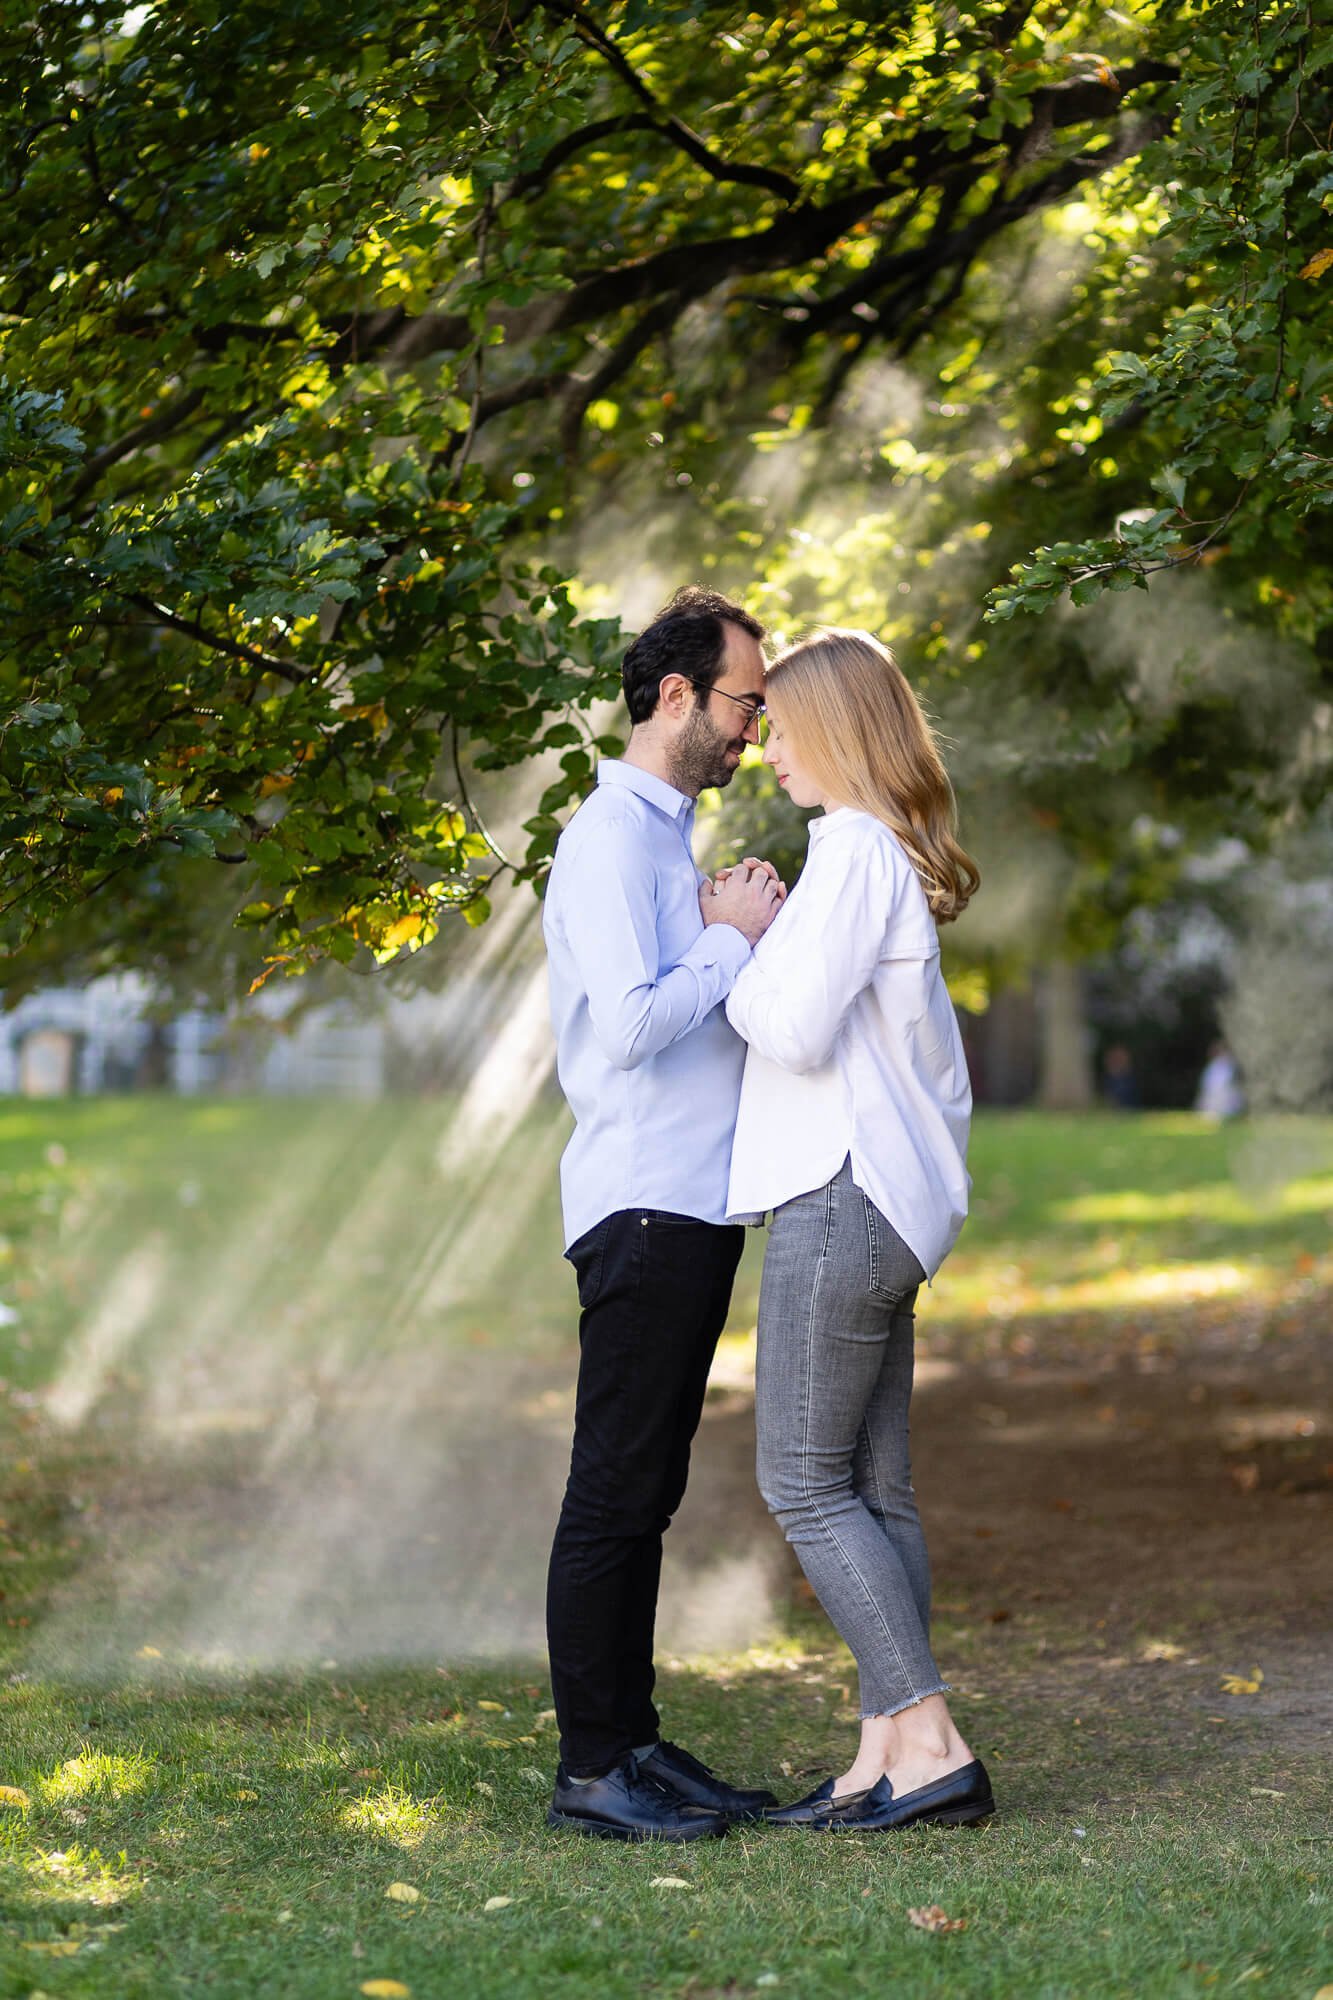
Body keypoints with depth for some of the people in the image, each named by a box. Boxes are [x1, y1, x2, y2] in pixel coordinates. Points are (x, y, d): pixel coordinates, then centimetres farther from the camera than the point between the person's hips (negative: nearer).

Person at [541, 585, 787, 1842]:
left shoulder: (667, 836, 21)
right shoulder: (612, 838, -11)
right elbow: (632, 1021, -23)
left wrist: (746, 935, 7)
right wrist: (735, 941, -11)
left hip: (692, 1206, 10)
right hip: (643, 1208, -10)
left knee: (646, 1496, 12)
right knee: (615, 1494, -7)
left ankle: (634, 1744, 17)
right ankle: (591, 1769, -4)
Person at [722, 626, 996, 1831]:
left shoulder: (856, 851, -11)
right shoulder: (900, 862, 19)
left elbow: (797, 1027, -20)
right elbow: (945, 1066, 23)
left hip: (842, 1201, -10)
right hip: (896, 1206, 10)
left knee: (806, 1484, -7)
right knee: (876, 1488, 7)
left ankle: (932, 1742, -9)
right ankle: (885, 1758, 8)